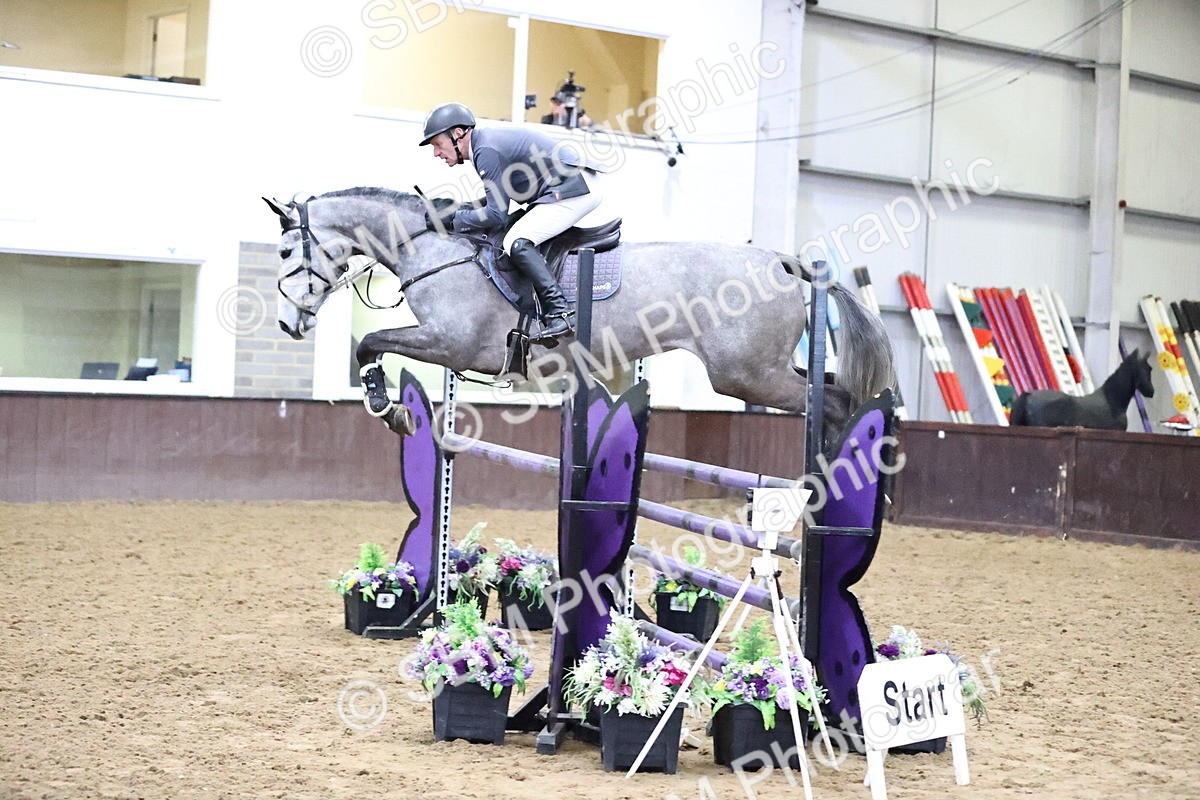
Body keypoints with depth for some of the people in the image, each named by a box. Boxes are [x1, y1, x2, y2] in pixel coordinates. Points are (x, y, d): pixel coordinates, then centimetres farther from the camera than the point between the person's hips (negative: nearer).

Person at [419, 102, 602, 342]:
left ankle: (559, 314, -26)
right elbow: (497, 200, 21)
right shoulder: (486, 141, 14)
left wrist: (452, 219, -12)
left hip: (574, 190, -11)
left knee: (517, 243, -22)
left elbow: (496, 214, -20)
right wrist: (453, 209, 11)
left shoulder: (486, 151, -18)